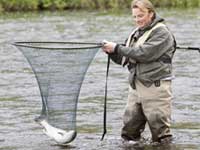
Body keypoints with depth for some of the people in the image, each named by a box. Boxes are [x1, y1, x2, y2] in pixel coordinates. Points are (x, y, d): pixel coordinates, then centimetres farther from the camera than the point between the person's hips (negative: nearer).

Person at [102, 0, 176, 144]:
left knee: (159, 127, -4)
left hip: (155, 87, -7)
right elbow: (124, 59, 19)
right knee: (129, 131, 7)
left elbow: (144, 54, -20)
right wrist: (111, 51, -2)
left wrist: (117, 48, -15)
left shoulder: (161, 32, -8)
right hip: (136, 87, 7)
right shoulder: (136, 33, 18)